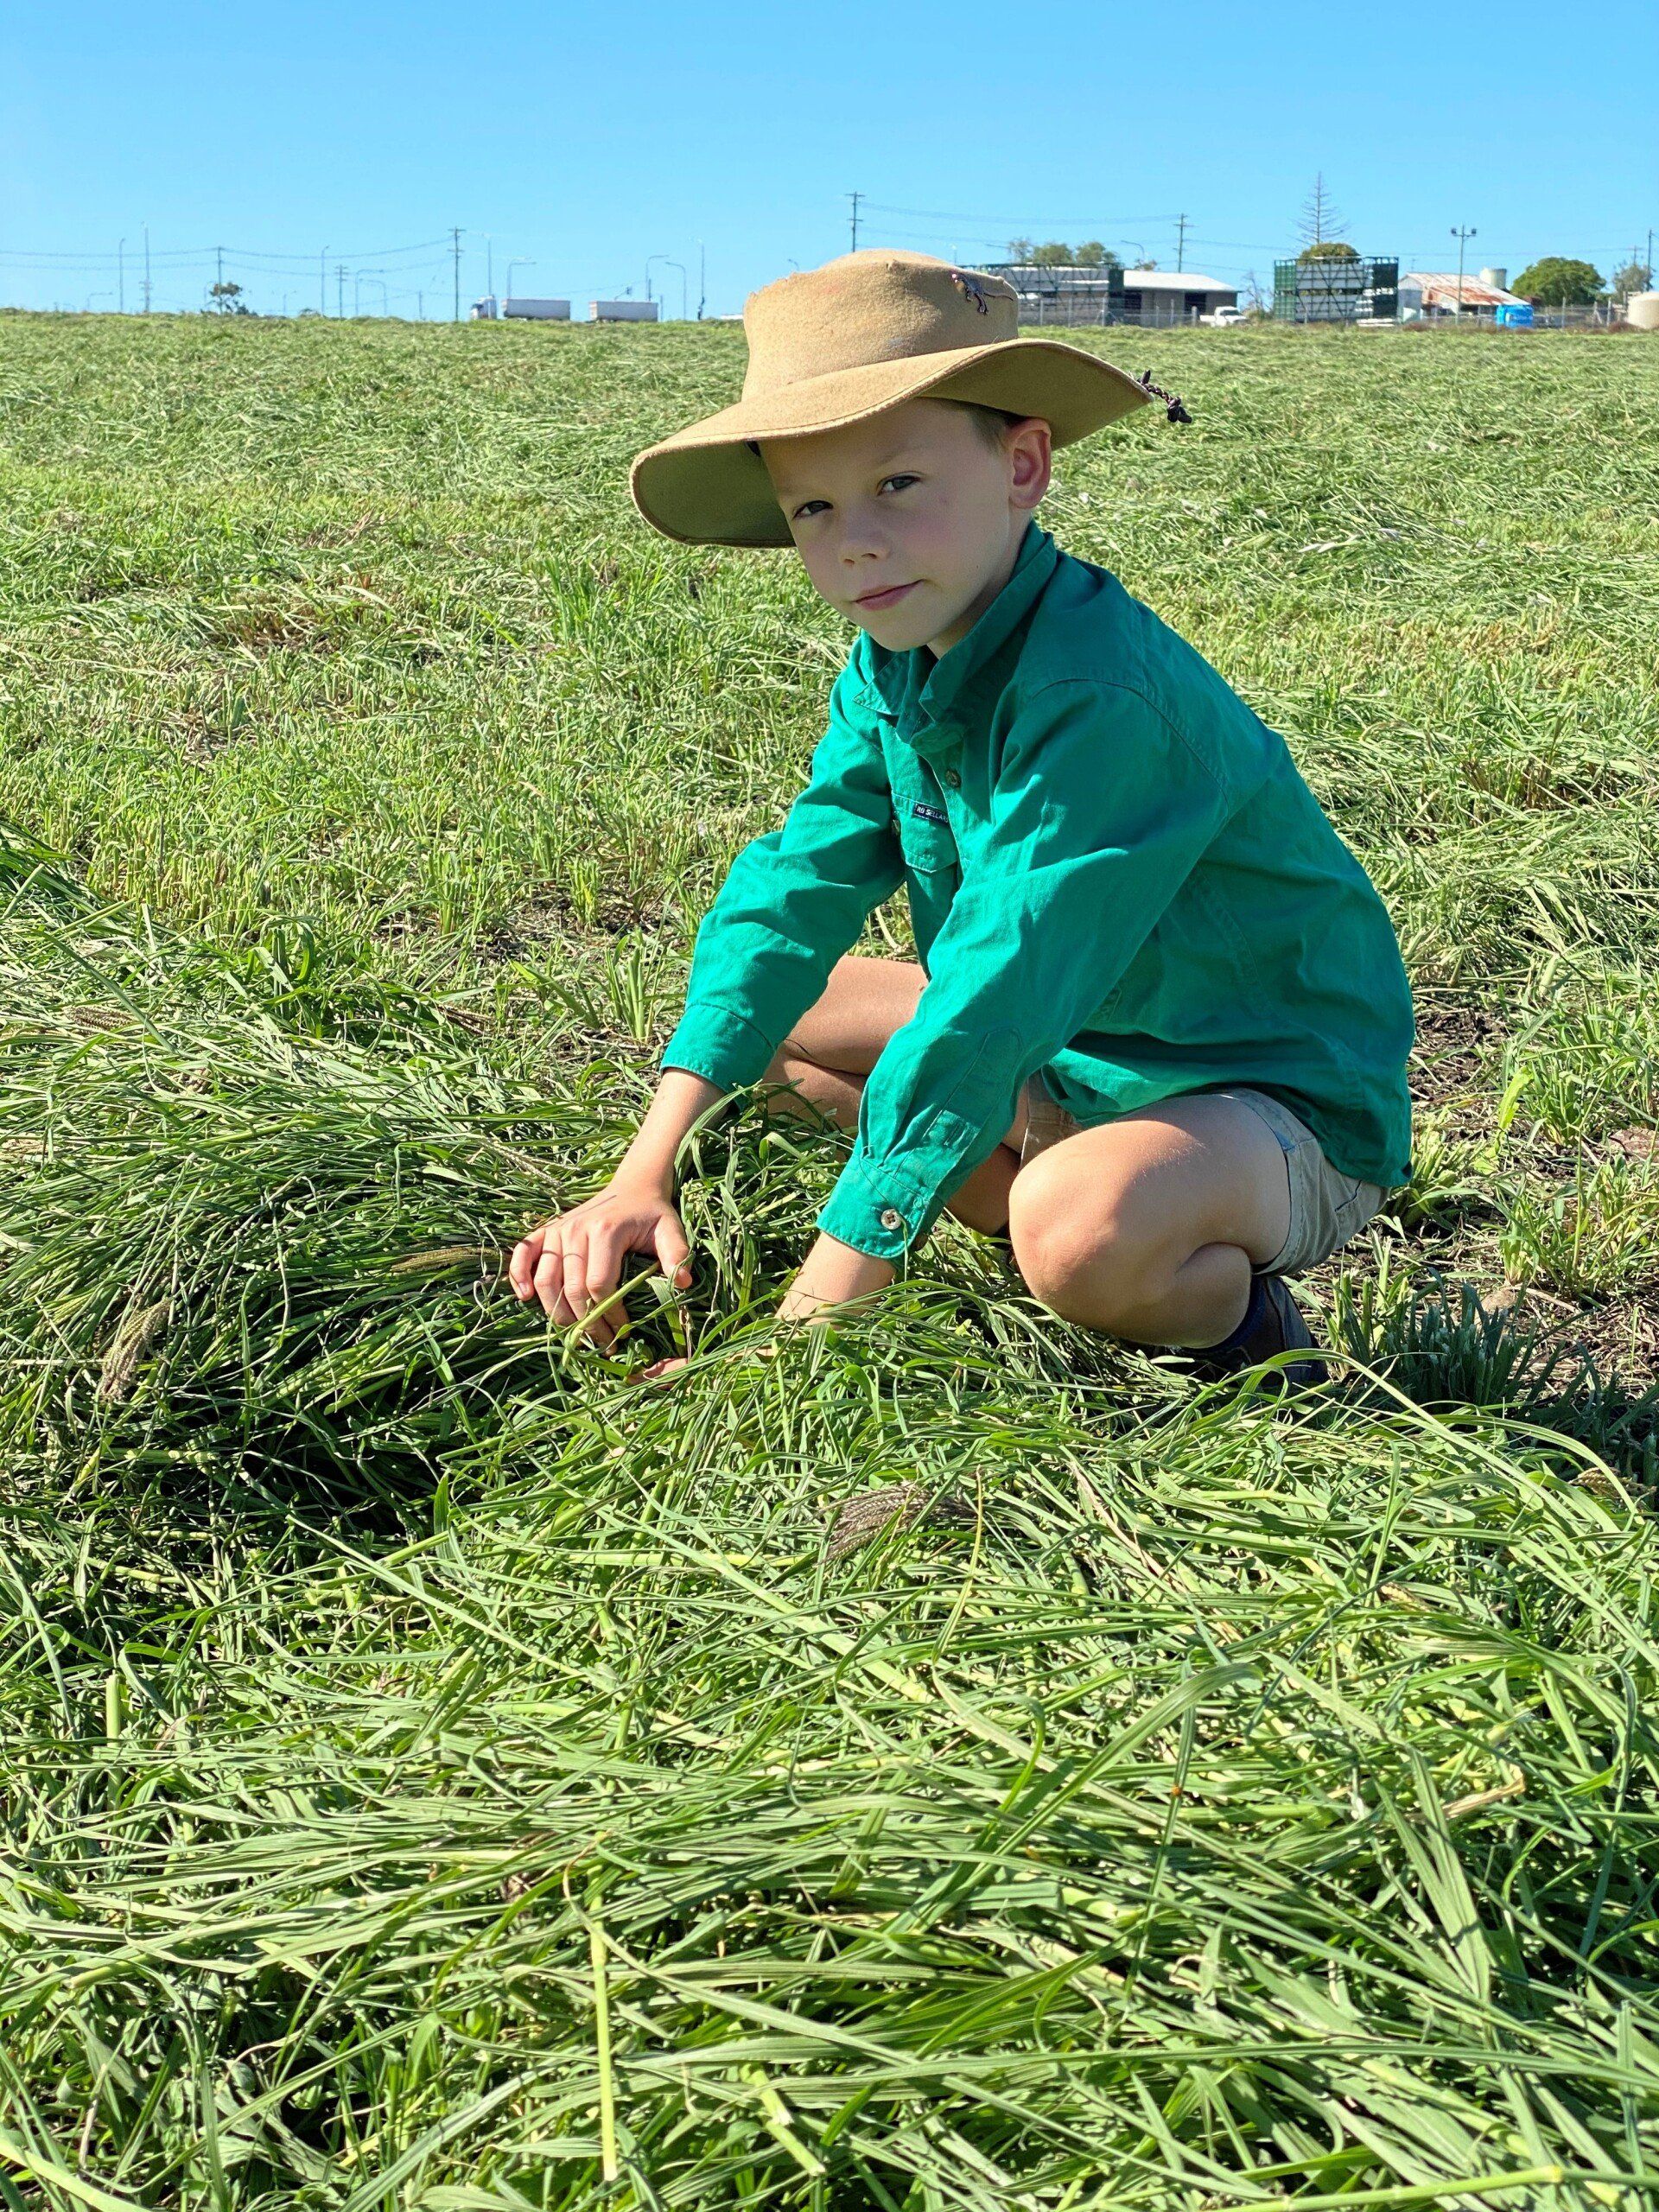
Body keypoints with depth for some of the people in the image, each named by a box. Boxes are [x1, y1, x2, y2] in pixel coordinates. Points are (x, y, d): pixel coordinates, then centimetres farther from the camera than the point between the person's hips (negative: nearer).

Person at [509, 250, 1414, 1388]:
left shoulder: (1102, 698, -31)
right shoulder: (889, 675, -3)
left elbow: (991, 1003, -34)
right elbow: (793, 889, -7)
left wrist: (815, 1315, -33)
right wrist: (646, 1172, -20)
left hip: (1283, 1110, -9)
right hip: (1069, 1052, 9)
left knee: (1083, 1225, -40)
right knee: (771, 1008, 6)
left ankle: (1243, 1318, -3)